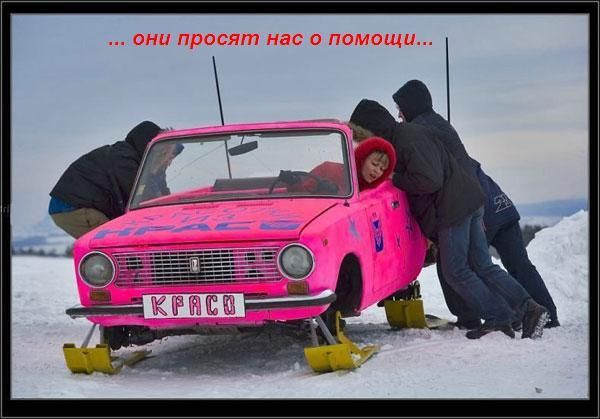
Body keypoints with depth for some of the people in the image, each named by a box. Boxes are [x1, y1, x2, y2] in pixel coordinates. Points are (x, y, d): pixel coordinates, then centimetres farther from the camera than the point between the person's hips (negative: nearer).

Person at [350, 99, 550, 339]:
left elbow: (430, 180, -23)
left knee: (456, 271, -3)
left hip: (453, 209, -10)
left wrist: (394, 179, -12)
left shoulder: (408, 139, -15)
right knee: (482, 266, 8)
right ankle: (527, 308, 1)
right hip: (468, 203, 10)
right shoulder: (401, 136, 18)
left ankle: (497, 318, -1)